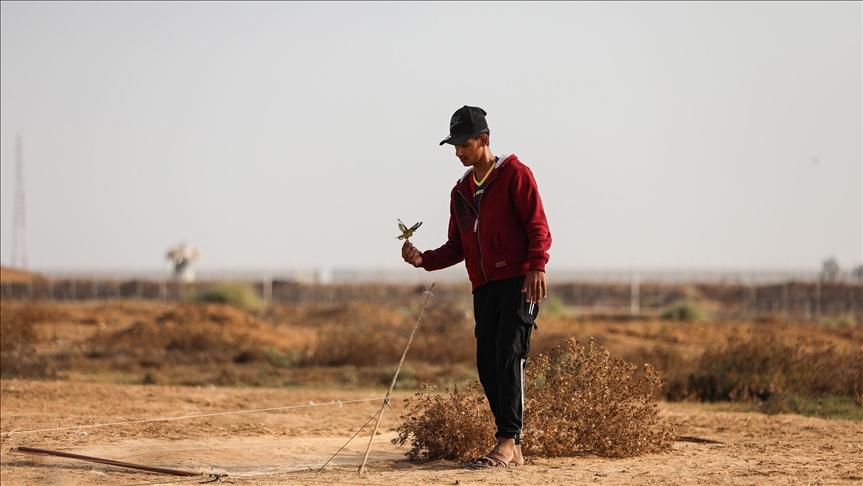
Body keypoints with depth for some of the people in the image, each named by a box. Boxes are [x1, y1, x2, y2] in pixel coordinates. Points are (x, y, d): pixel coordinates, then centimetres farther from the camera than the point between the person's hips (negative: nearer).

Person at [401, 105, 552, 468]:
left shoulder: (514, 174, -1)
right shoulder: (461, 191, 20)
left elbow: (537, 225, -8)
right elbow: (457, 247, 21)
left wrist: (537, 266, -22)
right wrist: (423, 260, 4)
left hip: (519, 283, -7)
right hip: (484, 288, 7)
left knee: (509, 357, -15)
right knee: (487, 364, 2)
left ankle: (508, 442, -16)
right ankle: (512, 448, 6)